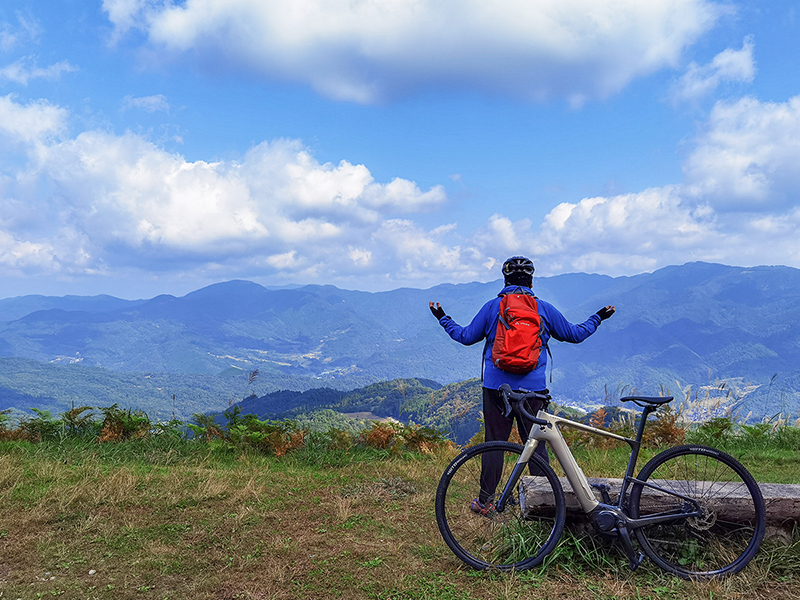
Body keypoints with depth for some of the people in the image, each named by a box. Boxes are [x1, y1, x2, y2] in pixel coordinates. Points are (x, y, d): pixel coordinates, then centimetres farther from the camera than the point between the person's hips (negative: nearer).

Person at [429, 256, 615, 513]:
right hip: (533, 388, 0)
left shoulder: (492, 307, 0)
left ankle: (485, 501, 11)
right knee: (536, 443, 9)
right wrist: (598, 318, 29)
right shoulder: (544, 309, 2)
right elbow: (574, 334, 12)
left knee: (494, 442, 6)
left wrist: (443, 318, 22)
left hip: (496, 387, 0)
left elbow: (467, 336, 7)